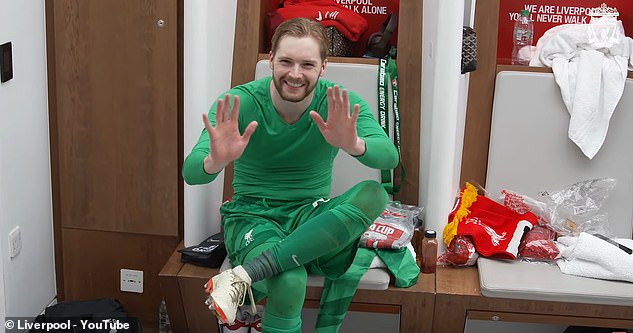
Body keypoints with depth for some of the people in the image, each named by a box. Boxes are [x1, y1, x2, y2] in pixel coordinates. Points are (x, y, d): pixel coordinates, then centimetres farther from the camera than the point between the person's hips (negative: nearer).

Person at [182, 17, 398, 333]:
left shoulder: (342, 106, -5)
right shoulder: (239, 103, -10)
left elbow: (389, 156, -22)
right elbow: (191, 173, -21)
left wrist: (354, 145, -46)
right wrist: (216, 161, -46)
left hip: (310, 217, 4)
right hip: (251, 217, -3)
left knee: (373, 194, -29)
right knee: (289, 283, -38)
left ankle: (243, 275, -31)